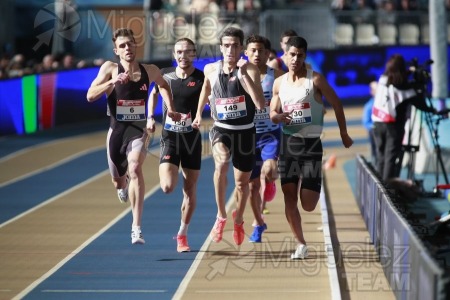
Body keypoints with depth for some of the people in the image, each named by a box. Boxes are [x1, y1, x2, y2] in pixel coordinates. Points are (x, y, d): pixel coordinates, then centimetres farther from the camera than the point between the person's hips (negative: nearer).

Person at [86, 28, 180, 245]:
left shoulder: (150, 71, 0)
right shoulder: (110, 68, -7)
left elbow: (163, 86, 24)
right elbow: (90, 96, -17)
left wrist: (170, 109, 11)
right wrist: (112, 82, -29)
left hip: (138, 130, -1)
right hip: (116, 130, 1)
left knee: (135, 169, -27)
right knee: (118, 182, 14)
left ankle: (136, 227, -27)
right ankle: (124, 184, 56)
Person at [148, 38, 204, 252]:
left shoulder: (202, 79, -6)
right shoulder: (165, 75, 2)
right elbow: (154, 93, 22)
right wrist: (150, 117, 10)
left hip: (192, 138, 0)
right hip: (169, 137, 1)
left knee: (190, 190, 5)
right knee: (167, 187, -16)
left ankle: (182, 234, 20)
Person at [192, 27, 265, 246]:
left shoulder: (250, 70, -15)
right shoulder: (211, 69, -4)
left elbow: (260, 104, -29)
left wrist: (243, 74, -32)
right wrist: (199, 112, 26)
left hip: (245, 131, 0)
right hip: (221, 129, 0)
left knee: (242, 182, 13)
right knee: (221, 163, -32)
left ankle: (238, 218, 44)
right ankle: (221, 216, -17)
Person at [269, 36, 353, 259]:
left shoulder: (315, 79, -6)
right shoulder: (279, 83, 7)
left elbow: (336, 104, 1)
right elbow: (272, 114, 13)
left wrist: (344, 134, 5)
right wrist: (279, 117, -12)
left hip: (311, 143, -4)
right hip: (288, 142, 4)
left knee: (308, 205, -6)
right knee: (289, 197, -3)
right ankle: (301, 244, 9)